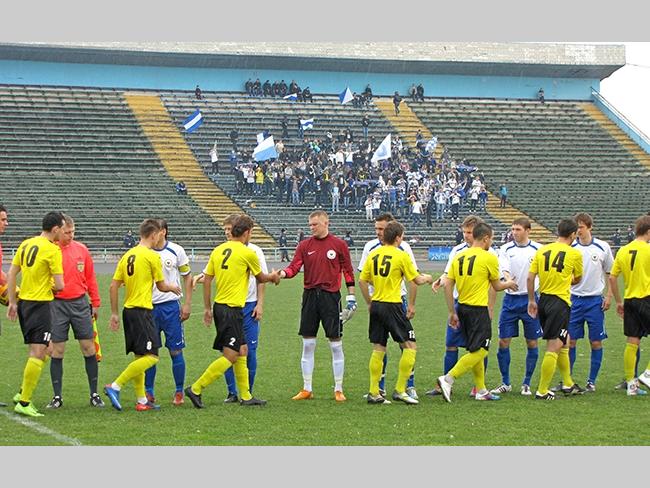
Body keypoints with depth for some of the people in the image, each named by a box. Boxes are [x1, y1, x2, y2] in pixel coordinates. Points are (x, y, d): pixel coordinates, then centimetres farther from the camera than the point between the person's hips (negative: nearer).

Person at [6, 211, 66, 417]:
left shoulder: (26, 244, 10)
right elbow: (59, 285, -15)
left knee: (46, 349, 19)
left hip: (24, 302, 8)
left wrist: (12, 302, 15)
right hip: (40, 304, -8)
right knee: (38, 353, -5)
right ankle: (24, 402, -6)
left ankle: (23, 393, 17)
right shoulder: (52, 250, -13)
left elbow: (11, 274, 11)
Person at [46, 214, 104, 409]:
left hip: (80, 303, 3)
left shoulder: (81, 249, 6)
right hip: (57, 304, -3)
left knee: (89, 348, 3)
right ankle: (57, 396, 10)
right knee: (57, 351, 2)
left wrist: (96, 303, 12)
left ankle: (94, 394, 11)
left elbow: (90, 277, 12)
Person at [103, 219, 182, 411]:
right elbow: (161, 286, -1)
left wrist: (114, 314, 16)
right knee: (151, 357, -9)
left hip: (128, 310, 9)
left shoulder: (127, 256, 11)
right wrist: (173, 287, 21)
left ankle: (142, 401, 14)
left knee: (139, 356, 13)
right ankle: (115, 386, -16)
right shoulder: (152, 256, -10)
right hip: (142, 311, -9)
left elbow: (113, 286, 9)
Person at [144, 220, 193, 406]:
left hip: (171, 306, -1)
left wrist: (187, 304, 2)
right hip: (148, 306, 1)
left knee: (175, 350, -1)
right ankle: (148, 392, 11)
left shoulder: (176, 251, -1)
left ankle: (179, 392, 8)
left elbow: (187, 277, 7)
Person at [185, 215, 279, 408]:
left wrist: (207, 308, 15)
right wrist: (273, 276, 29)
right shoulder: (247, 253, -10)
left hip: (219, 306, 8)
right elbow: (260, 278, 7)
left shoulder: (218, 250, 7)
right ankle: (196, 389, -9)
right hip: (232, 309, -8)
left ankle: (245, 396, 19)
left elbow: (207, 279, 8)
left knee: (242, 351, 16)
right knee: (230, 355, -5)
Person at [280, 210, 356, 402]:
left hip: (331, 296, -3)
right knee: (308, 344, 5)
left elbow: (348, 271, 3)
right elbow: (294, 267, -2)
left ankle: (338, 389, 8)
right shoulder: (304, 246, 7)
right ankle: (306, 389, 12)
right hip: (310, 296, 3)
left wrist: (351, 297, 0)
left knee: (336, 343, 0)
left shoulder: (339, 244, 1)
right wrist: (282, 273, -23)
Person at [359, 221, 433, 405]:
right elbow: (415, 280, -4)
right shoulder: (401, 255, -9)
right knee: (409, 346, 3)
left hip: (376, 305, 6)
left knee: (378, 349, 10)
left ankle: (374, 392, 8)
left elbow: (362, 281, 8)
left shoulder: (373, 254, 7)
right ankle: (400, 390, -2)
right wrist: (427, 278, 18)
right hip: (393, 306, -6)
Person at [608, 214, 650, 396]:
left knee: (632, 343, 7)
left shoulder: (623, 251, 7)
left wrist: (618, 301, 17)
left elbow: (612, 278, 9)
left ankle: (631, 383, 8)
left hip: (630, 300, 6)